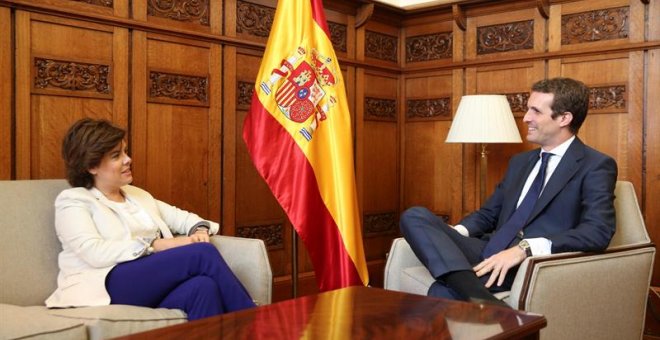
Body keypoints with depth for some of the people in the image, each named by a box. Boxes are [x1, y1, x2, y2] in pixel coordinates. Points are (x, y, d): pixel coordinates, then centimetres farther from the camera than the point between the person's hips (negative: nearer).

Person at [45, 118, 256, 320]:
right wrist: (156, 244, -16)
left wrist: (200, 229, -1)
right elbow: (95, 252, -10)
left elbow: (180, 217, 24)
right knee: (203, 253, -26)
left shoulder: (138, 195, 26)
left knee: (204, 287, -33)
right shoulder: (73, 201, 6)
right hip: (112, 284, -5)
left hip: (156, 283, 6)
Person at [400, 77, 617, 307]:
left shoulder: (596, 166, 1)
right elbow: (488, 213, 25)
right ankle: (480, 298, -36)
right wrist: (453, 233, 1)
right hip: (490, 254, 9)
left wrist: (525, 248, -26)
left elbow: (598, 232, -14)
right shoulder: (520, 162, 24)